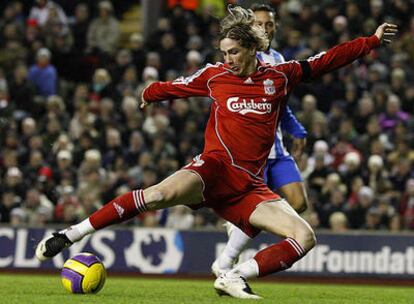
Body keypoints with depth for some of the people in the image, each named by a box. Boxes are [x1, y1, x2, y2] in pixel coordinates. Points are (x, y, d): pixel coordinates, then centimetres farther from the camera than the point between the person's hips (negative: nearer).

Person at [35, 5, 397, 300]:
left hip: (249, 186, 3)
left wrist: (374, 40, 19)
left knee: (305, 238, -17)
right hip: (214, 168, -3)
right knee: (160, 194, -34)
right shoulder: (215, 76, 8)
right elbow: (174, 86, 26)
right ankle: (68, 235, -32)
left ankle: (234, 277, -15)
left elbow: (329, 59, 18)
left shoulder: (280, 77, 10)